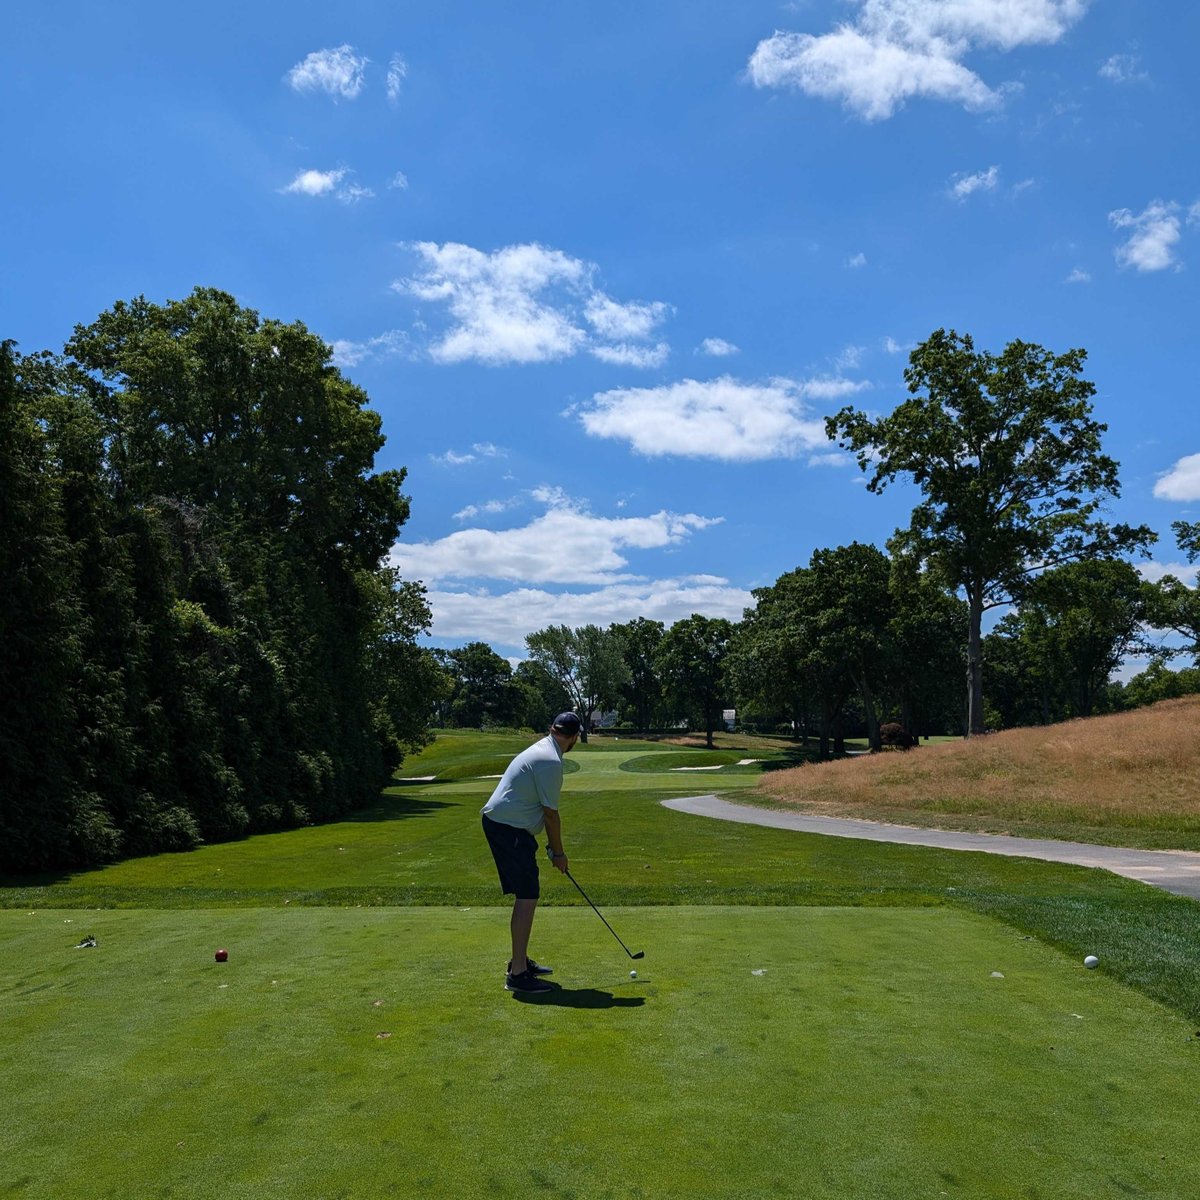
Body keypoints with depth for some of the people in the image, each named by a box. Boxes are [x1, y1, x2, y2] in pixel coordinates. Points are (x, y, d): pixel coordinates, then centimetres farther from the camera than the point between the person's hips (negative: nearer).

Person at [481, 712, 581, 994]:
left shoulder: (541, 749, 14)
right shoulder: (551, 761, -18)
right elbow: (551, 813, -13)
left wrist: (552, 846, 19)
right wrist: (558, 852, -1)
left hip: (503, 825, 10)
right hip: (510, 830, -10)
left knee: (525, 896, 18)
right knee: (527, 898, -9)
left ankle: (520, 960, 28)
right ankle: (518, 974, -6)